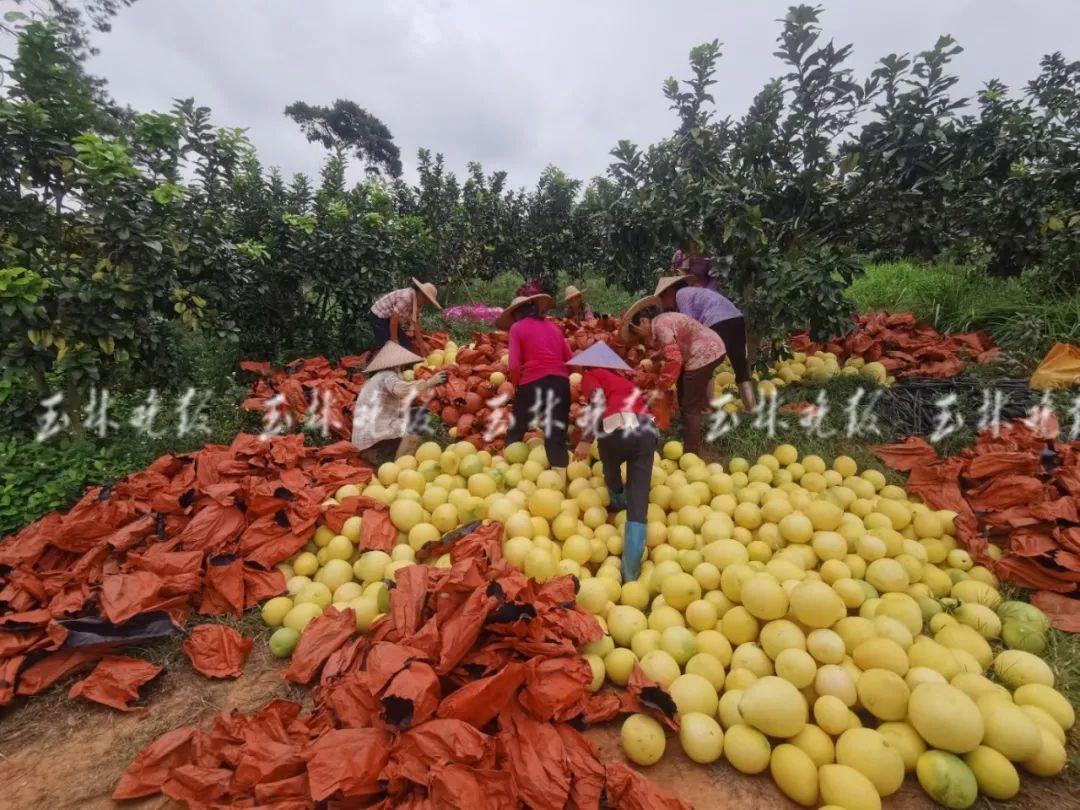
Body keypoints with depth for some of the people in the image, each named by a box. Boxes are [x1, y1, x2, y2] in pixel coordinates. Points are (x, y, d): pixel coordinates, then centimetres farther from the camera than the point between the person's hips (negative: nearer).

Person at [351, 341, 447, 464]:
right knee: (420, 414, -11)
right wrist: (430, 383, -23)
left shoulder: (374, 379, 22)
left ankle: (373, 454, 12)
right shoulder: (387, 375, -7)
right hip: (374, 435, -9)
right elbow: (401, 391, -27)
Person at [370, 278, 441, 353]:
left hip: (389, 319, 9)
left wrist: (421, 344, 1)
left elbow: (415, 323, 1)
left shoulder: (417, 301, -3)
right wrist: (394, 341, -20)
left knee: (406, 345, 6)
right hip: (379, 317, -9)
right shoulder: (406, 298, -31)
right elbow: (394, 320, -28)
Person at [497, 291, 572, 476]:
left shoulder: (517, 328, 2)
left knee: (516, 431, 17)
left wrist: (516, 386, 7)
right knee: (557, 437, 7)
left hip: (533, 383, -4)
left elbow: (514, 365, -9)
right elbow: (570, 359, 10)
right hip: (561, 383, 4)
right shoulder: (553, 327, 16)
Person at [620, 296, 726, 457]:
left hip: (704, 355, -10)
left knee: (690, 405, -4)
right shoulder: (664, 319, 15)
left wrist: (661, 389, -17)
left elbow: (674, 360, -23)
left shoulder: (660, 325, -16)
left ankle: (692, 452, 3)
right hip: (713, 348, 11)